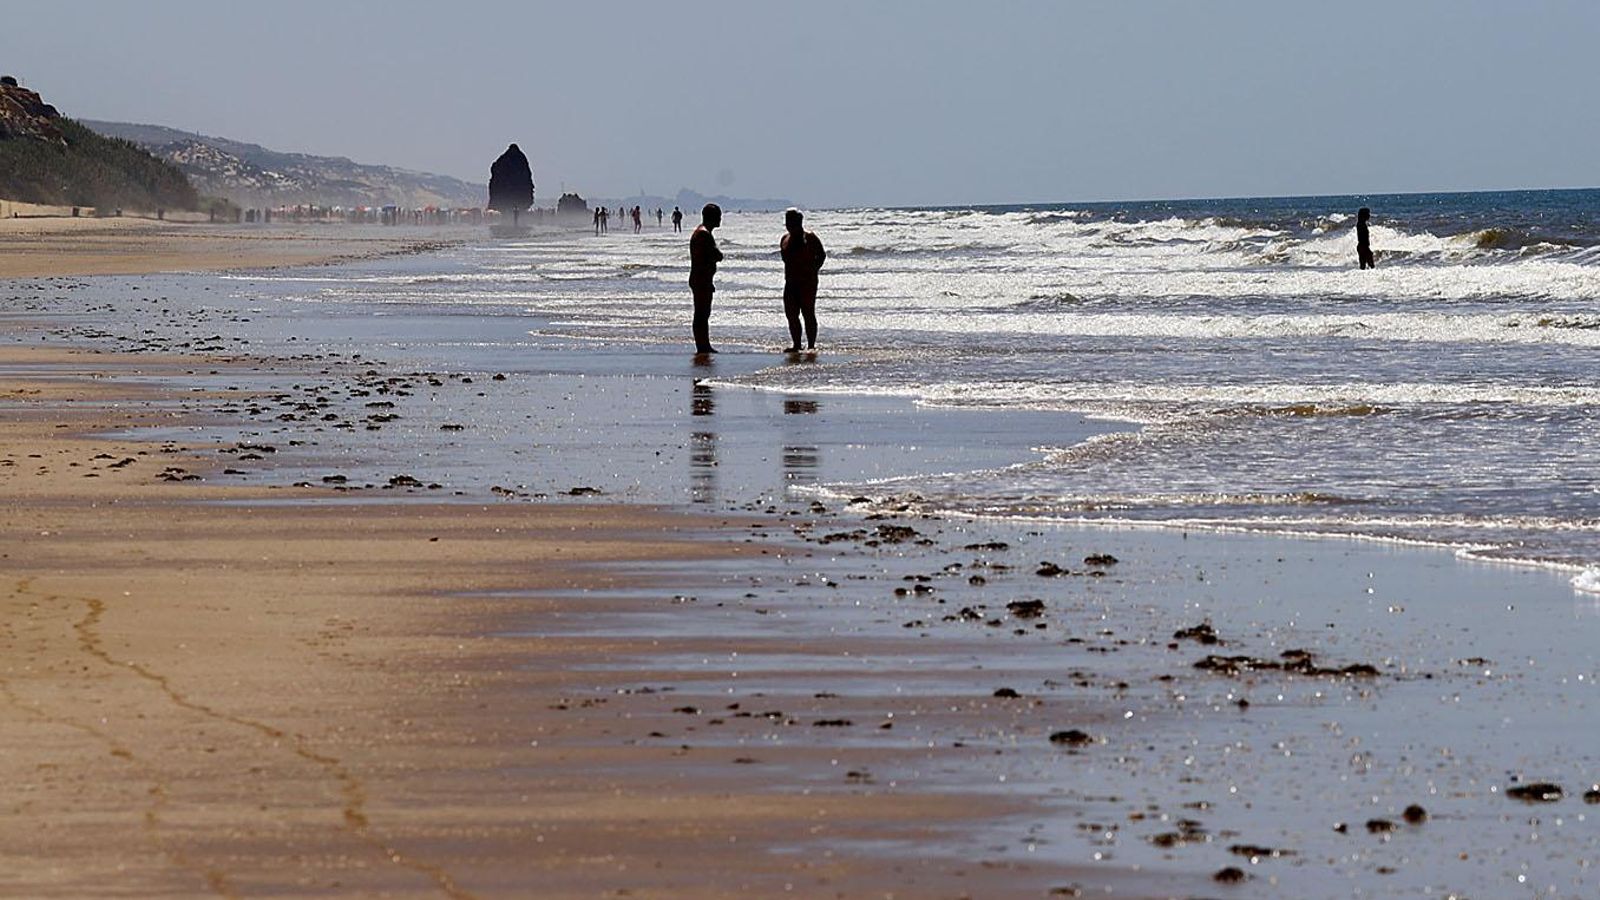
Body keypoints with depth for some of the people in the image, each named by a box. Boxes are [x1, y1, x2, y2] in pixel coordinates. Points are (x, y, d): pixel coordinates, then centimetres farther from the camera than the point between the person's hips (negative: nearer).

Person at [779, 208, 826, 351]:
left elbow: (821, 255, -4)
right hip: (791, 282, 7)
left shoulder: (809, 238, -7)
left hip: (807, 282, -7)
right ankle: (796, 345, 11)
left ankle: (811, 345, -1)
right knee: (791, 315, 4)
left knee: (808, 314, -5)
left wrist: (812, 270, -9)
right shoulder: (786, 238, 12)